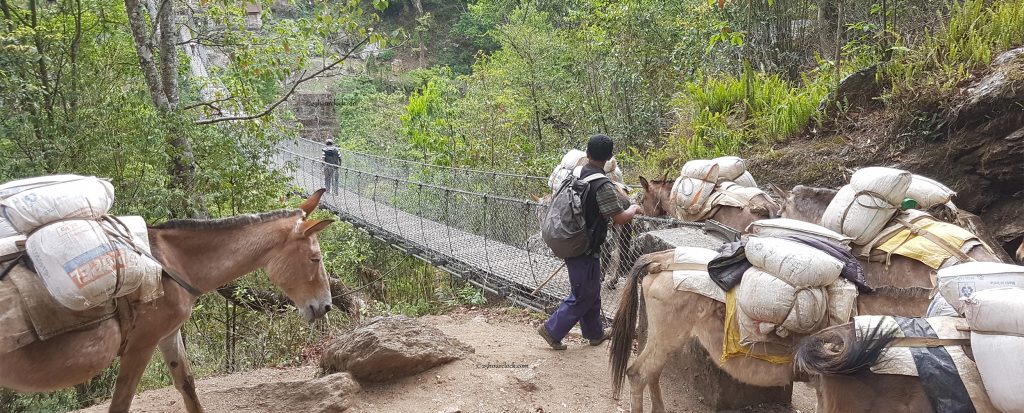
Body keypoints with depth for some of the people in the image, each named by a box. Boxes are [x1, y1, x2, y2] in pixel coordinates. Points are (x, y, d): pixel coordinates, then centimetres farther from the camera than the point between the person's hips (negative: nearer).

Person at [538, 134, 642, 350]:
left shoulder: (577, 176, 3)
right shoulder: (602, 185, -22)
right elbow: (619, 218, -22)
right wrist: (634, 209, -2)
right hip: (585, 250, -8)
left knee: (591, 291, 21)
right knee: (583, 296, 6)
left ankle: (595, 333, 34)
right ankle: (552, 330, 12)